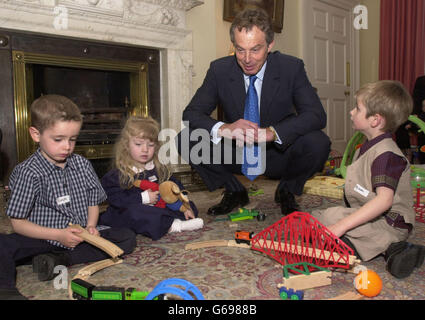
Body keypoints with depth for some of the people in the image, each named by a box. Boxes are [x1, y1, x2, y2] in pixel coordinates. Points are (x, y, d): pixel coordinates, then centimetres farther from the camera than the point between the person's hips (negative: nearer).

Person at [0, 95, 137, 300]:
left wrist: (91, 226, -10)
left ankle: (60, 260, -20)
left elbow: (93, 202, 11)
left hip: (81, 236, 5)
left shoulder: (82, 165, 3)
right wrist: (57, 235, -21)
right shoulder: (28, 172, -11)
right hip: (44, 238, -4)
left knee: (127, 238, -12)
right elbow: (18, 222, -10)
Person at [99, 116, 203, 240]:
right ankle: (173, 225, -35)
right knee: (133, 212, -39)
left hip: (160, 210, 5)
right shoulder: (118, 174, -6)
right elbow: (116, 199, -16)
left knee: (190, 206, -2)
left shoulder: (160, 168, 9)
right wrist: (143, 198, -19)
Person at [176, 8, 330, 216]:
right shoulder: (219, 70, -8)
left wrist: (272, 132, -36)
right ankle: (235, 192, 4)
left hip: (278, 154, -1)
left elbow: (317, 115, -18)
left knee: (318, 143, -30)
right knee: (185, 140, -20)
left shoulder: (292, 68, -11)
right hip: (236, 154, 1)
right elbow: (191, 113, -11)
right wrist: (223, 129, -34)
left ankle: (286, 191, 3)